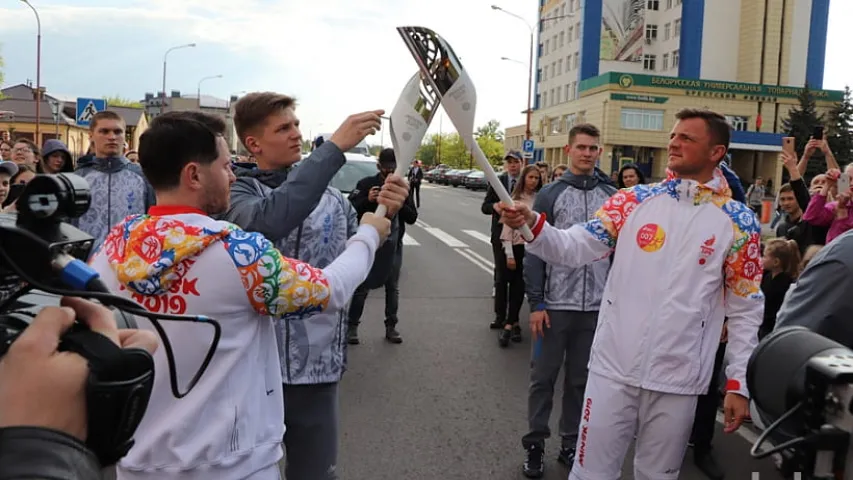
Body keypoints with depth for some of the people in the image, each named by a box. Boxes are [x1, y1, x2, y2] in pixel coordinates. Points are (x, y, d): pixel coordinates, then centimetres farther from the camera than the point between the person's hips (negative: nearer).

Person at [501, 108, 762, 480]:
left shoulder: (739, 222, 0)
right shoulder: (635, 200, 2)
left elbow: (745, 309, 3)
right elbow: (574, 248, -4)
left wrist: (739, 383, 0)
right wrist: (532, 225, -22)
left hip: (677, 380, 0)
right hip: (613, 368, 1)